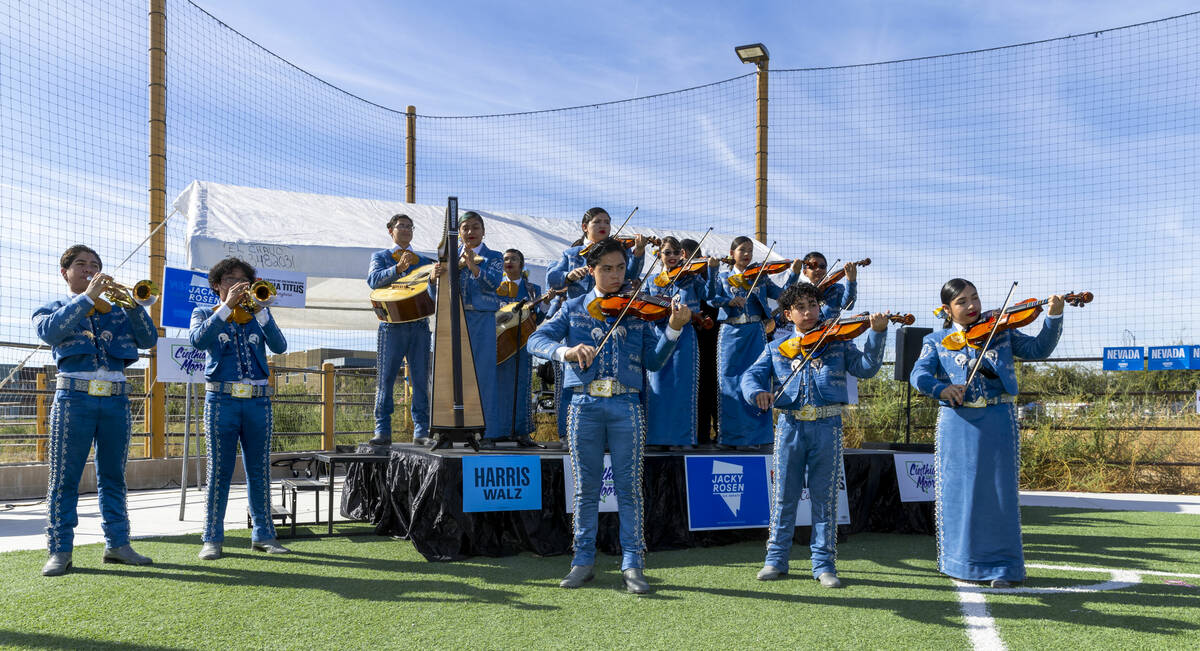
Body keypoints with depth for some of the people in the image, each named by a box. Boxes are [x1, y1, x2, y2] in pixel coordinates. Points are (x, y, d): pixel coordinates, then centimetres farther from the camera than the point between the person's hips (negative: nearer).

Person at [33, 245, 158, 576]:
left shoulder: (115, 311, 18)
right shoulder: (52, 308, 12)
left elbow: (149, 340, 5)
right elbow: (50, 332, -12)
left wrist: (132, 304, -8)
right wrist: (88, 296, -15)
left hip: (116, 399, 3)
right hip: (75, 397, -3)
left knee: (113, 476, 7)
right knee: (64, 477, -3)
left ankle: (117, 543, 12)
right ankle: (60, 550, 1)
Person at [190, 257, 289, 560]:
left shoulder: (258, 315, 15)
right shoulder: (204, 314, 11)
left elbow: (279, 346, -3)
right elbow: (199, 340, -12)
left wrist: (259, 309, -13)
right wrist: (227, 306, -15)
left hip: (258, 401, 2)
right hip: (222, 400, -2)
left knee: (259, 471, 5)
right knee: (219, 471, -2)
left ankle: (263, 535, 12)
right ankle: (212, 538, 5)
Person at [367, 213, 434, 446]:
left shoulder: (423, 261, 21)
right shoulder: (380, 256, 13)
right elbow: (374, 280, -7)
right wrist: (398, 269, -23)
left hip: (419, 324, 2)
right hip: (391, 324, -2)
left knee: (421, 380, -1)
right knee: (385, 379, -3)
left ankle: (421, 431, 2)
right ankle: (382, 431, 1)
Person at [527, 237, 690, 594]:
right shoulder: (574, 308, 10)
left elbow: (653, 361, 3)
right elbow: (536, 340, -3)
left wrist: (674, 328, -12)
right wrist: (566, 351, -23)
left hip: (626, 406, 0)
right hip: (584, 404, 0)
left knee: (629, 486, 1)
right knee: (586, 487, 7)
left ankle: (632, 564, 8)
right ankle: (583, 560, 17)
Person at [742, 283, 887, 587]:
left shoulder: (837, 343, 8)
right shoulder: (777, 349, 10)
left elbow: (866, 367, -3)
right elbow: (751, 376, 4)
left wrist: (877, 334, -17)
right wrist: (757, 392, -19)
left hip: (827, 426, -1)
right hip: (790, 425, 1)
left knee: (825, 496, 3)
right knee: (784, 494, 7)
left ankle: (824, 563, 13)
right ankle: (776, 559, 19)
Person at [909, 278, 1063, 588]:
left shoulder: (1000, 332, 11)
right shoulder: (936, 341, 8)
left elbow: (1038, 349, 2)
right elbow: (918, 374, -7)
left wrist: (1053, 318, -14)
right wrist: (940, 388, -28)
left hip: (998, 422, 0)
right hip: (956, 423, 0)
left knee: (999, 492, 2)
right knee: (958, 492, 6)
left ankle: (1003, 566, 11)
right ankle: (961, 562, 21)